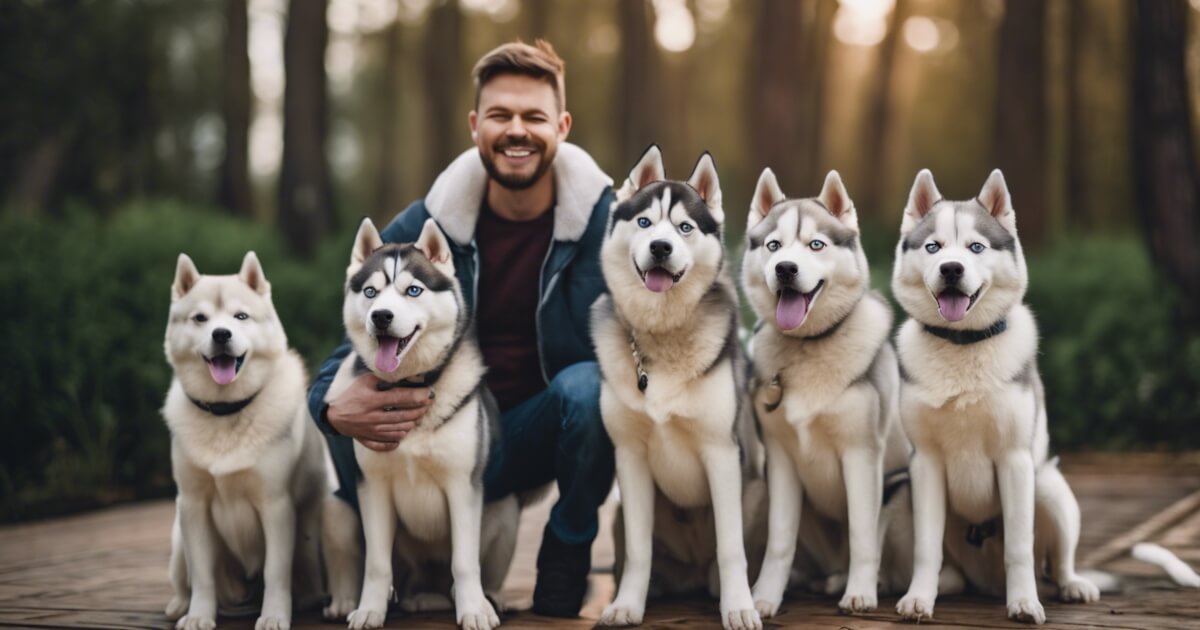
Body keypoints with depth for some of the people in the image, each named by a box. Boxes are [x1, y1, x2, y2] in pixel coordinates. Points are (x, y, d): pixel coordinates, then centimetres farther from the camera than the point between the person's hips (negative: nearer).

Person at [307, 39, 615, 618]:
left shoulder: (601, 216, -10)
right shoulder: (423, 227, -5)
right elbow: (359, 338, -6)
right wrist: (333, 406, -28)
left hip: (547, 429, -1)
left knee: (586, 385, -35)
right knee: (346, 402, -28)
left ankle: (568, 547, -6)